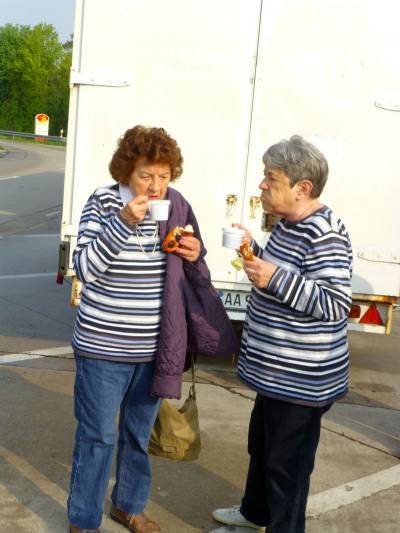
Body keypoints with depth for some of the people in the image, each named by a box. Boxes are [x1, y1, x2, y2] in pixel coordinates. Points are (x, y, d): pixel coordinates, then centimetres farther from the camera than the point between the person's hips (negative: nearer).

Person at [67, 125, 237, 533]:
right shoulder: (103, 202, -12)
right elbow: (85, 268, -20)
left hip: (154, 348, 4)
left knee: (139, 435, 20)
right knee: (97, 437, 6)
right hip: (104, 348, -4)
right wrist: (123, 223, -30)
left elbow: (192, 275, 13)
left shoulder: (176, 208, 0)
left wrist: (195, 256, -10)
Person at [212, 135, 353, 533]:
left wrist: (275, 278, -30)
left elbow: (335, 305, -26)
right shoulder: (288, 224, 7)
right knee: (260, 444, 28)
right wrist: (252, 251, 4)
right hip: (276, 371, 11)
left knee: (286, 462, 5)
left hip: (301, 379, -11)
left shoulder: (324, 234, -23)